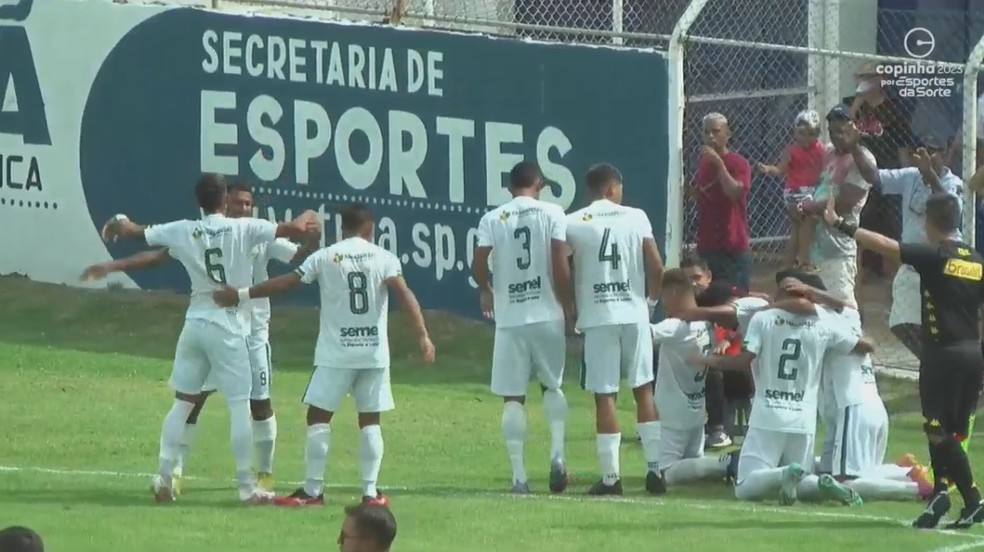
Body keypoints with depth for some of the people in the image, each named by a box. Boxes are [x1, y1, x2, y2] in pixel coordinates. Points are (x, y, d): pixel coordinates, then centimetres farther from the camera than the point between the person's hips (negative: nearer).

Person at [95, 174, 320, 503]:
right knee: (240, 407, 1)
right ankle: (247, 487, 2)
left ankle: (164, 476, 11)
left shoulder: (184, 232, 1)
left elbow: (138, 233, 13)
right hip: (228, 328, -4)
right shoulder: (243, 230, -8)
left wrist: (120, 226, 37)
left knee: (183, 402, 13)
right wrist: (307, 220, 14)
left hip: (195, 324, 4)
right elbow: (292, 230, -10)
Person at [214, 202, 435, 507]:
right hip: (374, 353, 2)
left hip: (336, 353, -2)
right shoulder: (383, 258, 1)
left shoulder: (325, 257, 0)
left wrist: (241, 295, 8)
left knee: (319, 416, 4)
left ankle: (312, 490, 0)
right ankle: (370, 491, 5)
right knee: (370, 420, 10)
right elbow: (404, 294, -12)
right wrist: (423, 336, -15)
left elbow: (285, 282, 0)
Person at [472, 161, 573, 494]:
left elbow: (479, 264, -6)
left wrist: (486, 291, 16)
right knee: (552, 385, 18)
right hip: (547, 314, 0)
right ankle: (557, 453, -2)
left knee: (513, 397, 5)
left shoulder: (493, 219, 2)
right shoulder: (552, 214, -1)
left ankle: (519, 475, 0)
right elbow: (560, 267, -8)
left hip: (509, 317, 0)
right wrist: (568, 306, 4)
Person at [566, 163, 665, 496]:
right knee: (643, 390, 10)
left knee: (604, 396, 1)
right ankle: (654, 468, 7)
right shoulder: (636, 218, 3)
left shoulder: (572, 224, -1)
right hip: (634, 313, 1)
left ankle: (610, 477, 0)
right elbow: (656, 267, -1)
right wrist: (651, 299, 15)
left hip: (597, 318, -1)